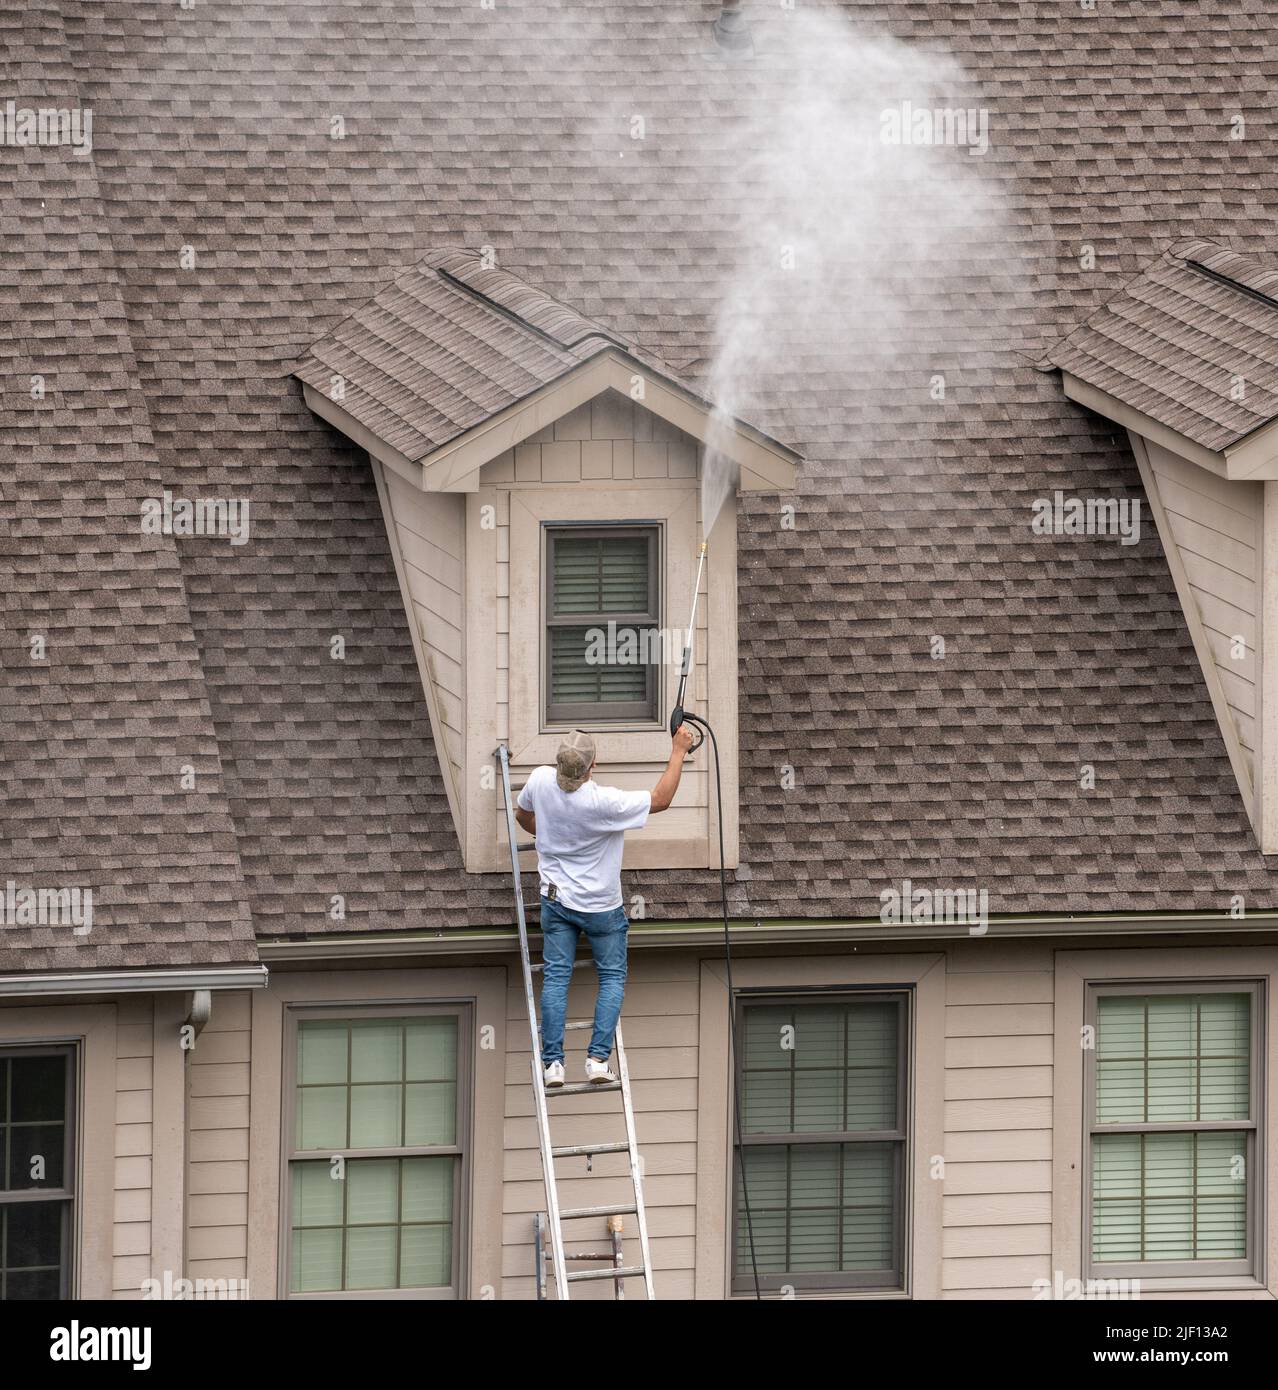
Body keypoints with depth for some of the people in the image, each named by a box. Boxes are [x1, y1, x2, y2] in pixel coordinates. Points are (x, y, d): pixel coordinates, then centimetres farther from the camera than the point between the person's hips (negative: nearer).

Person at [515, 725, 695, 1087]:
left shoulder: (541, 781, -15)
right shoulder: (605, 802, -29)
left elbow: (522, 814, 8)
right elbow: (661, 799, -17)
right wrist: (679, 751, -8)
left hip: (556, 900, 3)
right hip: (601, 907, -3)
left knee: (556, 976, 6)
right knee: (612, 978, 10)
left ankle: (553, 1061, 0)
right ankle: (598, 1058, -2)